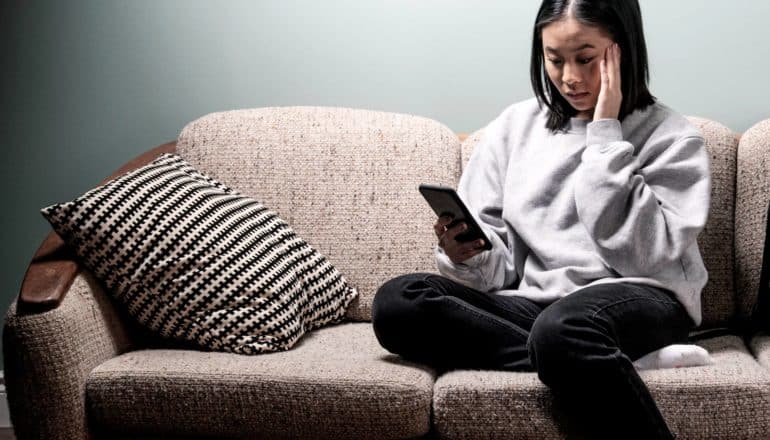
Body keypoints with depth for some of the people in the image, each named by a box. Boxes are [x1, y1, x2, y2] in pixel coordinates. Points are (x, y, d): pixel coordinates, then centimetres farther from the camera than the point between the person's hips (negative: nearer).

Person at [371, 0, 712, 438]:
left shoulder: (674, 138, 4)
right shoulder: (514, 127, 13)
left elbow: (645, 256, -11)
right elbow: (497, 265, 10)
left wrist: (606, 138, -8)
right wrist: (467, 257, -14)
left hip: (636, 298, -5)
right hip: (531, 301, 5)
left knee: (562, 326, -40)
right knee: (396, 301, -22)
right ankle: (598, 363, -26)